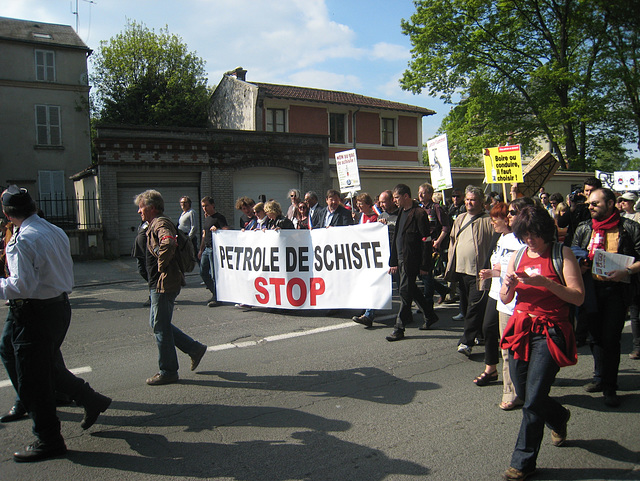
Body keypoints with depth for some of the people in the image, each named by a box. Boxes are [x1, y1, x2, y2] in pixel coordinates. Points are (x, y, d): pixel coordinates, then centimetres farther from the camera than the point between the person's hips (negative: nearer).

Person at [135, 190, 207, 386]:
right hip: (158, 284, 11)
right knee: (157, 324, 17)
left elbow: (168, 243, -37)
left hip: (164, 284, -11)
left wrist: (161, 265, -24)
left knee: (161, 327, -1)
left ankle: (168, 372, 12)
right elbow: (171, 243, 32)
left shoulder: (160, 224, -15)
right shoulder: (155, 225, 18)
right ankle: (194, 348, 22)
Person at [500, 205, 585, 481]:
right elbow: (505, 299, 12)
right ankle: (558, 418, 46)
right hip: (521, 329, 6)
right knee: (522, 393, 14)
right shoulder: (518, 256, 10)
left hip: (550, 332, -5)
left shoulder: (562, 254, -5)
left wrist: (545, 282, -24)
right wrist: (508, 285, -10)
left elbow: (578, 297, -12)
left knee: (533, 400, -7)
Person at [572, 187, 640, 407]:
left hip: (617, 289, -4)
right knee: (596, 335, 14)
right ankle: (600, 378, 31)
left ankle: (610, 388, 9)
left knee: (610, 338, -4)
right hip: (592, 287, 4)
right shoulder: (584, 229, 10)